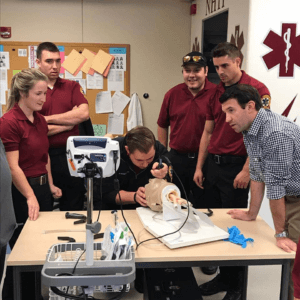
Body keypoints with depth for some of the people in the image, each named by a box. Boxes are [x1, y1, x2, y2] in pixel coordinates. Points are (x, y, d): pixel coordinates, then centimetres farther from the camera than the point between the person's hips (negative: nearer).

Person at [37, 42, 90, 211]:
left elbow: (84, 113, -9)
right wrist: (69, 122, -6)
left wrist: (48, 118, -10)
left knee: (74, 206, 13)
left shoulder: (72, 86, 7)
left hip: (71, 154, 2)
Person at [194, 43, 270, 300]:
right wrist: (199, 167, 12)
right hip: (213, 163, 7)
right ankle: (223, 276, 28)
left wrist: (247, 170, -17)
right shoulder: (216, 92, 11)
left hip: (236, 166, -7)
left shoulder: (257, 89, -9)